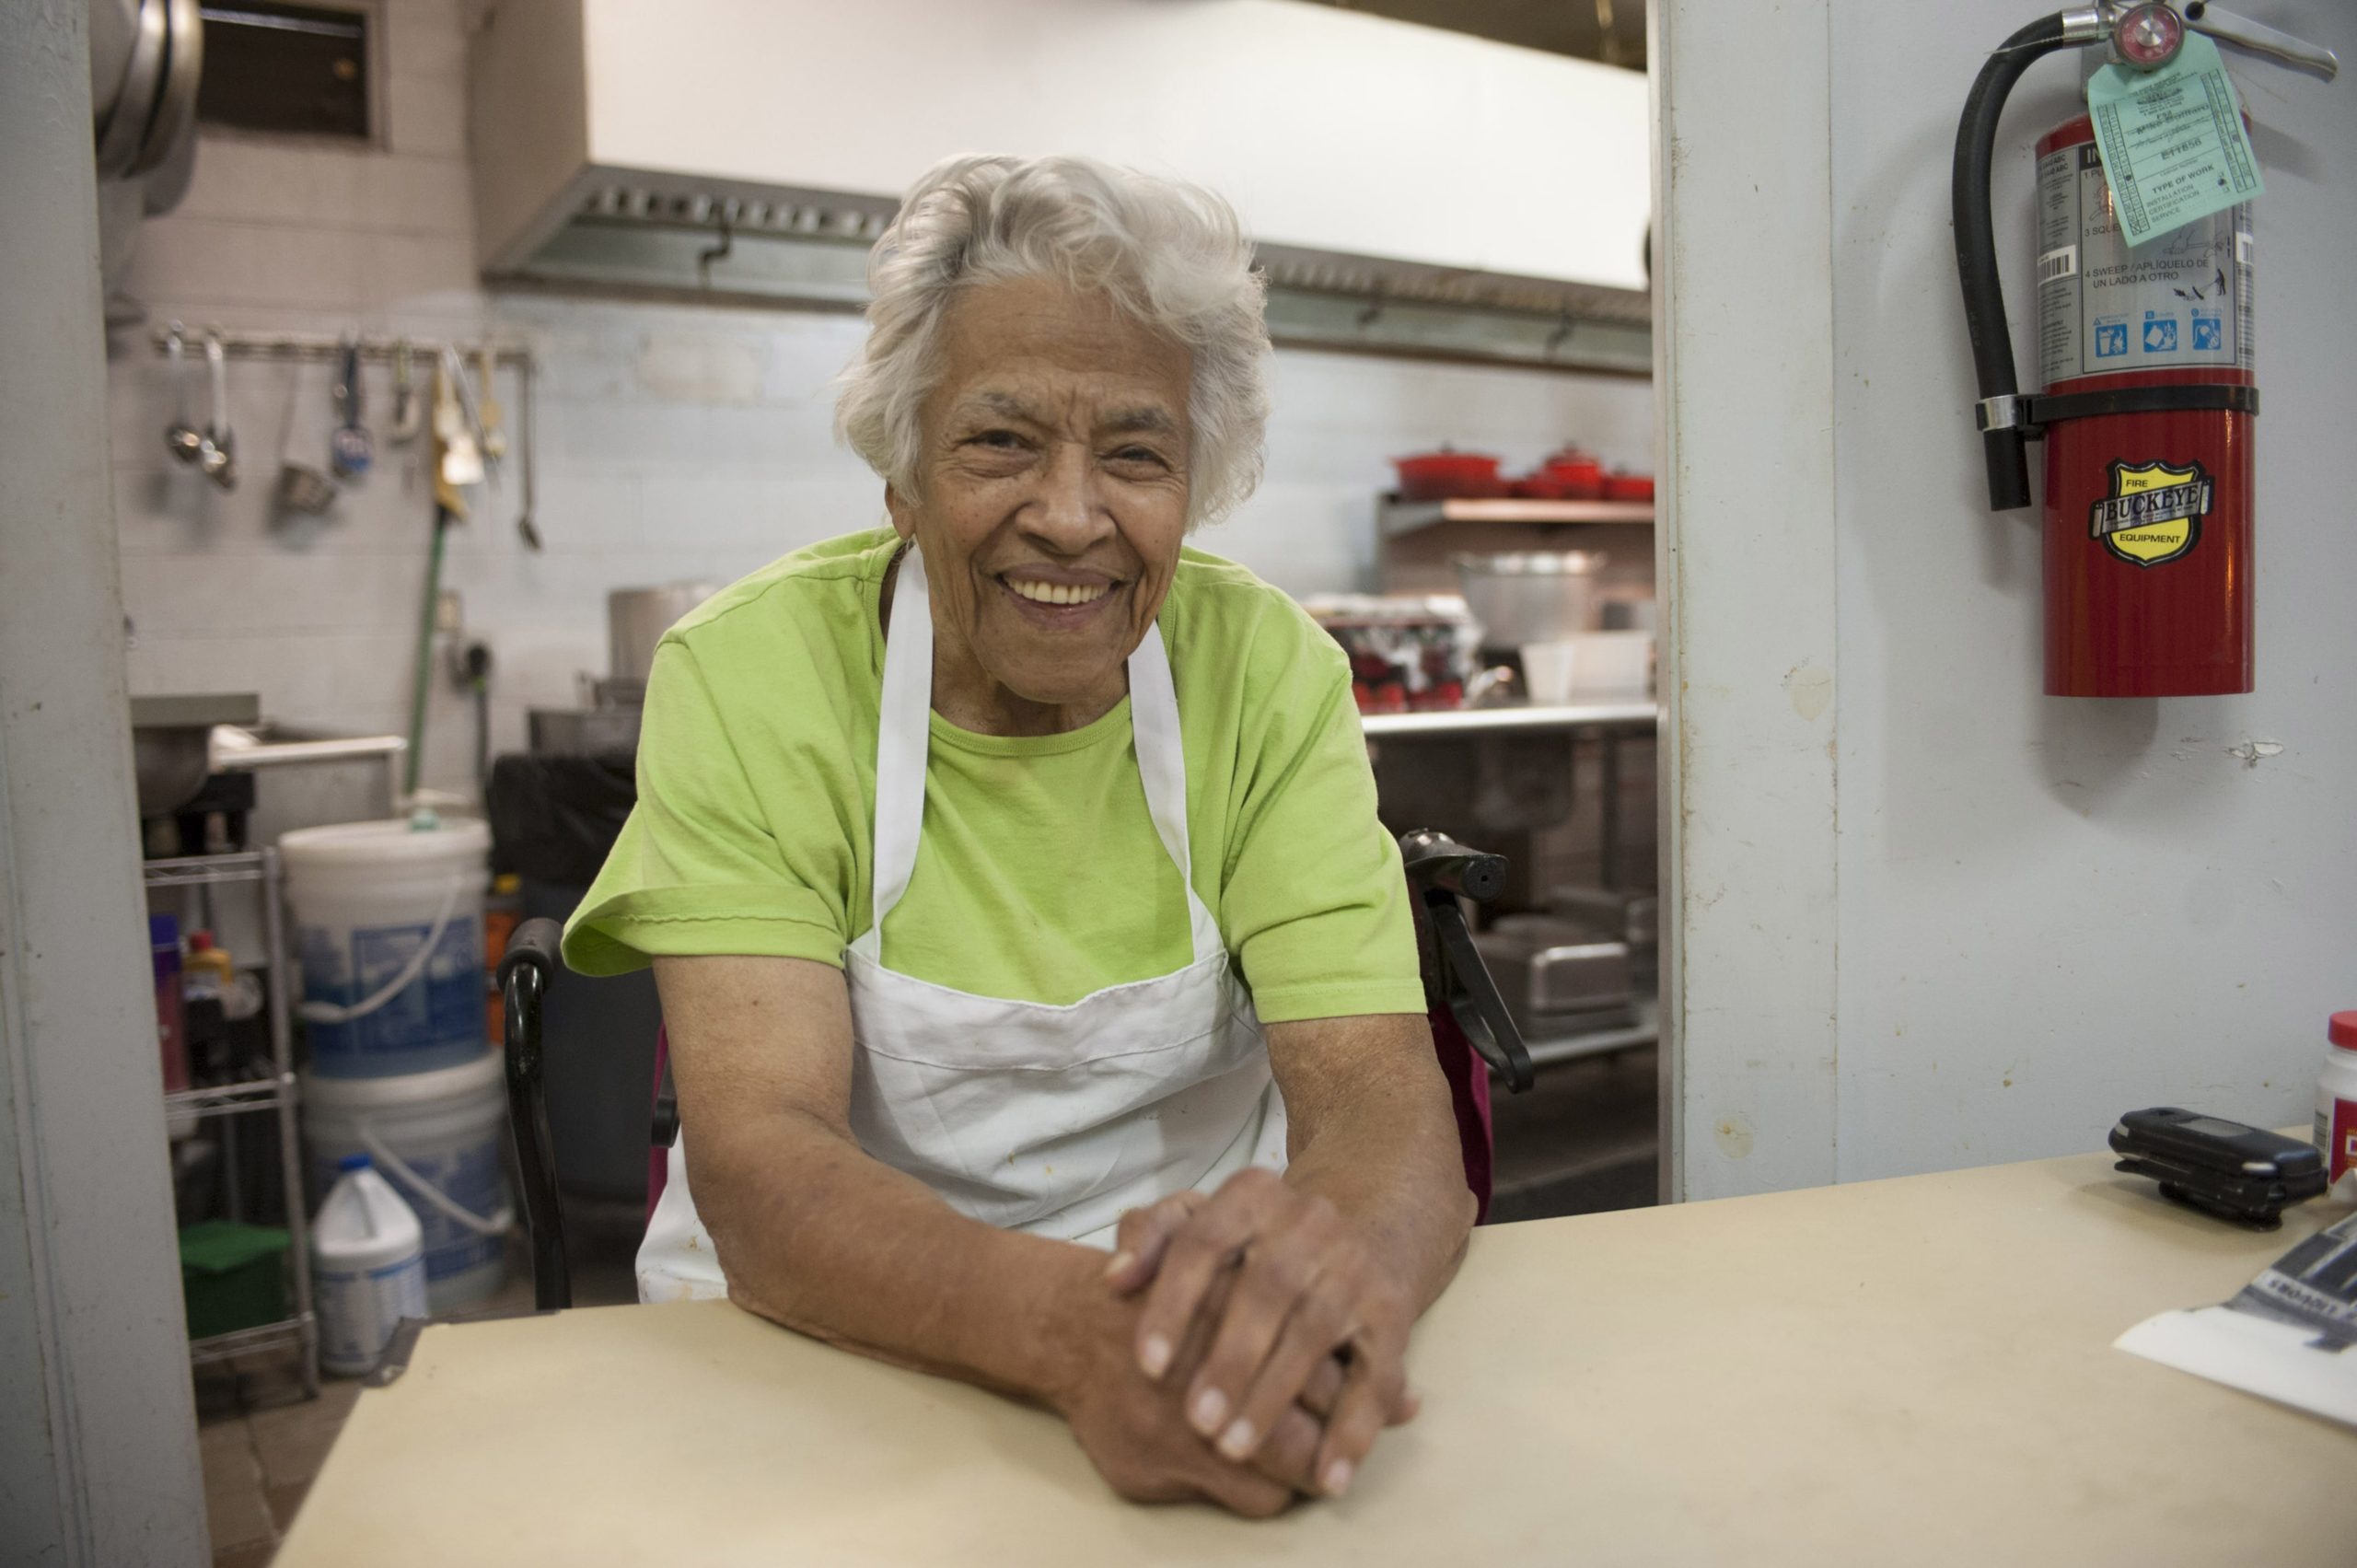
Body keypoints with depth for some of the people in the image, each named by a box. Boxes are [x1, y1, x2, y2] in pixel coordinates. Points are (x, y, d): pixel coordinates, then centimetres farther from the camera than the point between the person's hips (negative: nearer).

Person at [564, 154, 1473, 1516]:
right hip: (821, 1345, -1)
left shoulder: (1270, 673, -7)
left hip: (1206, 1327, 2)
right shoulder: (748, 675, -11)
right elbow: (759, 1170, -19)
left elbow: (1382, 1102, -14)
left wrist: (1340, 1262, -36)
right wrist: (1074, 1325, -37)